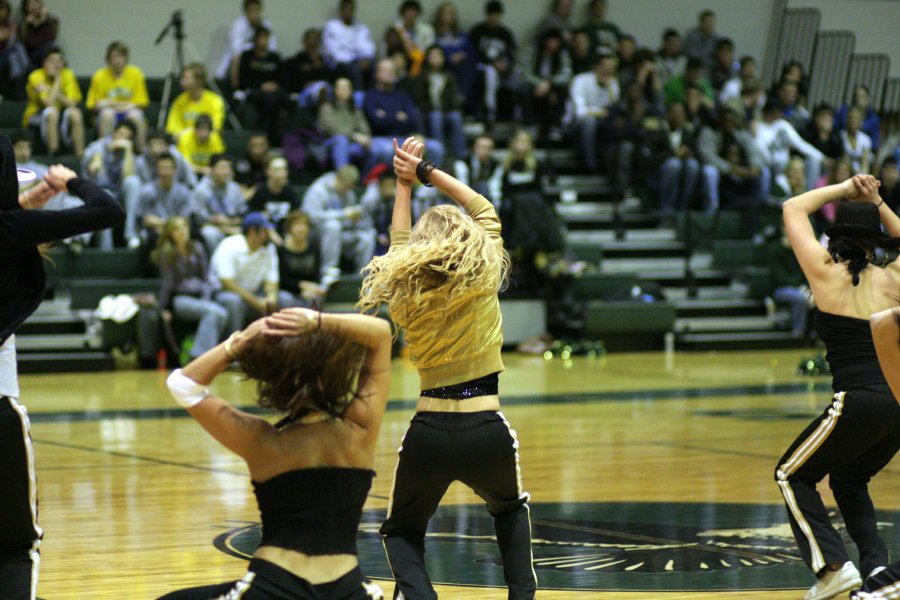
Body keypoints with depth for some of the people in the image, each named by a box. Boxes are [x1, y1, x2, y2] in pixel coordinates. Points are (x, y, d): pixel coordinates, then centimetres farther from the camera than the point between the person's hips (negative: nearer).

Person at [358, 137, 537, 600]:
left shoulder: (406, 291, -1)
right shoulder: (484, 280, -4)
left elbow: (399, 247, 22)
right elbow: (483, 209, 12)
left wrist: (405, 183, 29)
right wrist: (425, 172, 16)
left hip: (429, 431, 0)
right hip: (487, 431, 0)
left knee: (402, 531, 19)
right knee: (511, 510, 31)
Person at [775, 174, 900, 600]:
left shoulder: (827, 273, 0)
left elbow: (793, 209, 14)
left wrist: (843, 189, 19)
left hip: (860, 401, -5)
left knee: (793, 476, 14)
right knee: (848, 481, 28)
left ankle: (832, 565, -3)